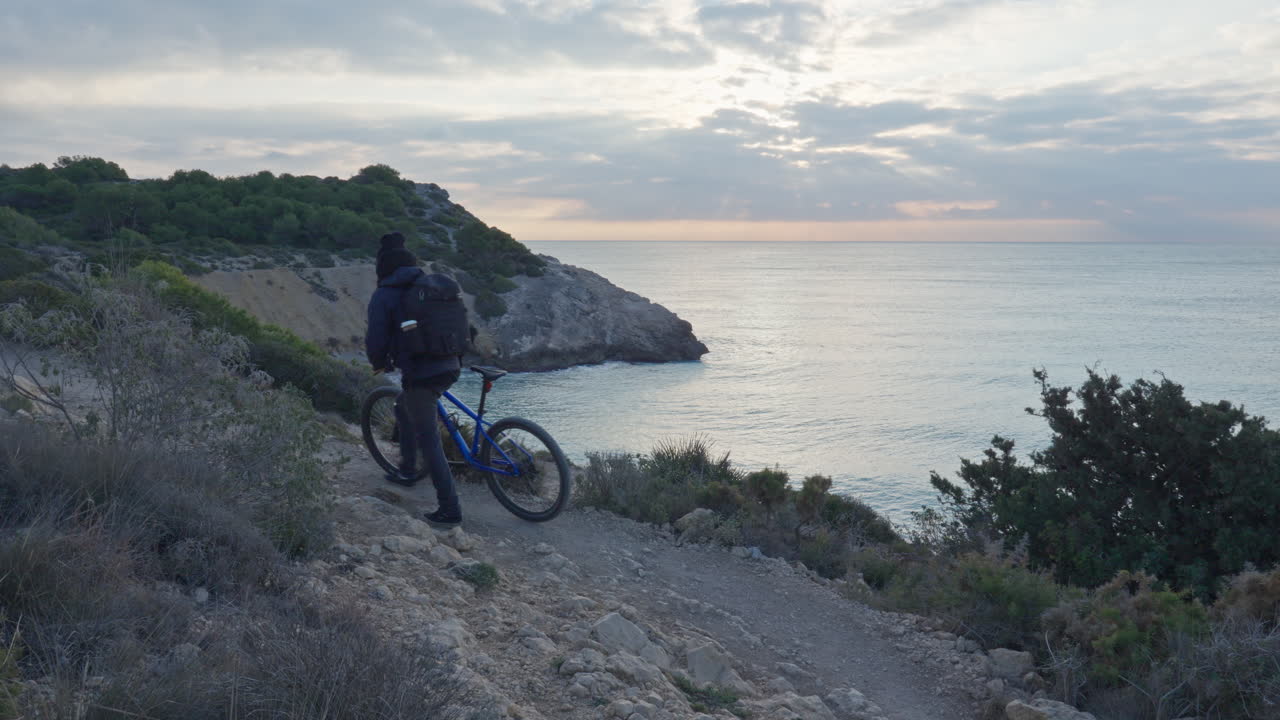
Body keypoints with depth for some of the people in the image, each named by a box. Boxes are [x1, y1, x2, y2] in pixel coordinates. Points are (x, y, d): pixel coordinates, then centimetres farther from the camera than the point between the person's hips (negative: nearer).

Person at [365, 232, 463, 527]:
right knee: (404, 408, 31)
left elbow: (376, 341, -8)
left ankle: (449, 509, -1)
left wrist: (381, 364, 12)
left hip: (419, 375, -7)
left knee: (429, 441, 0)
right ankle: (408, 470, 42)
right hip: (450, 368, 7)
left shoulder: (383, 297, -6)